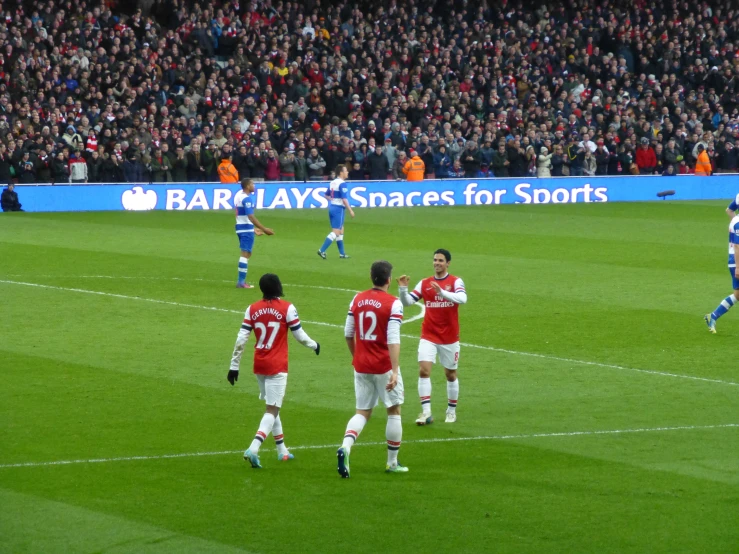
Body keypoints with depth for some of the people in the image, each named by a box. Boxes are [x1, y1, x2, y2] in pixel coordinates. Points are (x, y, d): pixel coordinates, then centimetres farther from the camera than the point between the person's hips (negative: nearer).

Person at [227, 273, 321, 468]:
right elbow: (299, 335, -3)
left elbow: (241, 339, -1)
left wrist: (234, 365, 4)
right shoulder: (287, 308, -10)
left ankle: (282, 450, 28)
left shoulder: (252, 309, 1)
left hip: (259, 365, 5)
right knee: (272, 410, -4)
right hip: (277, 366, -5)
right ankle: (253, 449, -22)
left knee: (272, 407, 20)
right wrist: (314, 345, 17)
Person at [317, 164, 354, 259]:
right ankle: (322, 250, -13)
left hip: (332, 207, 9)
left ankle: (342, 253, 20)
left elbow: (327, 195, 20)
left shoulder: (332, 183, 10)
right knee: (335, 232, -7)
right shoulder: (342, 184, -16)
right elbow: (344, 199, -20)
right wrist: (350, 210, -14)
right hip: (338, 209, -9)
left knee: (341, 230, 16)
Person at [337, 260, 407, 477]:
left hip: (361, 366, 5)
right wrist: (395, 372, -22)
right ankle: (392, 462, 18)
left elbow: (348, 333, 10)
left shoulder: (357, 300, 3)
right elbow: (393, 340, -20)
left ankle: (345, 446, -17)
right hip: (384, 367, -5)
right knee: (394, 411, 12)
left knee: (362, 413, 11)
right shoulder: (393, 304, -13)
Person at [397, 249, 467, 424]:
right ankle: (426, 412, -16)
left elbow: (462, 298, -26)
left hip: (450, 337, -1)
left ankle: (451, 411, 27)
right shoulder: (424, 283, 3)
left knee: (450, 374, 11)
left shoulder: (456, 282, -5)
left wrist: (442, 292, -39)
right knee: (424, 370, -15)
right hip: (428, 337, 1)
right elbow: (407, 301, -2)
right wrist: (403, 288, -21)